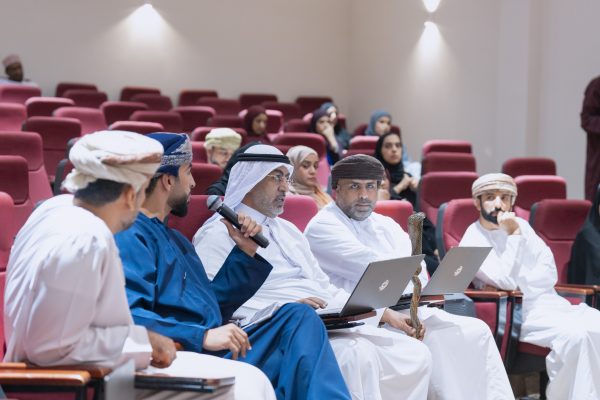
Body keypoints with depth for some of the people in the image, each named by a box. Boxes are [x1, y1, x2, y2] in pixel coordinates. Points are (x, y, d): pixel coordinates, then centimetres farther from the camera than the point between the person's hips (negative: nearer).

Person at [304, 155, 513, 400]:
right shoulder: (323, 227, -4)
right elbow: (376, 268, -15)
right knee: (432, 339, -29)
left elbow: (418, 271, 7)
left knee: (477, 331, -4)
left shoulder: (386, 225, 21)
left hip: (409, 312, 8)